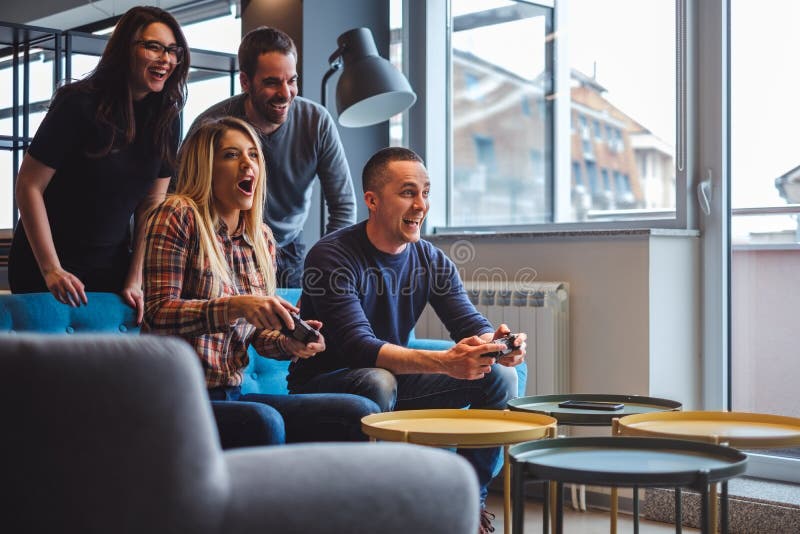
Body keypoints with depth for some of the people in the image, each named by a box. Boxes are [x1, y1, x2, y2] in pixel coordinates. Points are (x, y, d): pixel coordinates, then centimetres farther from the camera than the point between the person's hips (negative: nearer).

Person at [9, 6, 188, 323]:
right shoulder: (80, 105, -17)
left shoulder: (166, 118, -2)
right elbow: (28, 186, -16)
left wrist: (135, 280, -7)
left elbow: (152, 202, 0)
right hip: (44, 266, -4)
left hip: (112, 267, 5)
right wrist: (51, 270, -19)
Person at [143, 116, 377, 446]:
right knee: (264, 421, -37)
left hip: (233, 394, 7)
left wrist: (290, 343, -7)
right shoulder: (179, 215, -4)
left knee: (359, 413, -12)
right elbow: (158, 314, -14)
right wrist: (236, 306, -28)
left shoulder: (261, 237, 15)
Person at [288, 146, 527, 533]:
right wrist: (444, 362, -45)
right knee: (377, 381, -39)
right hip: (324, 384, -6)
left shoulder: (431, 260, 0)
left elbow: (470, 324, -8)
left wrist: (495, 343, -34)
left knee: (499, 376, -8)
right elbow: (359, 346, -33)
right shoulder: (333, 256, -21)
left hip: (393, 379, 6)